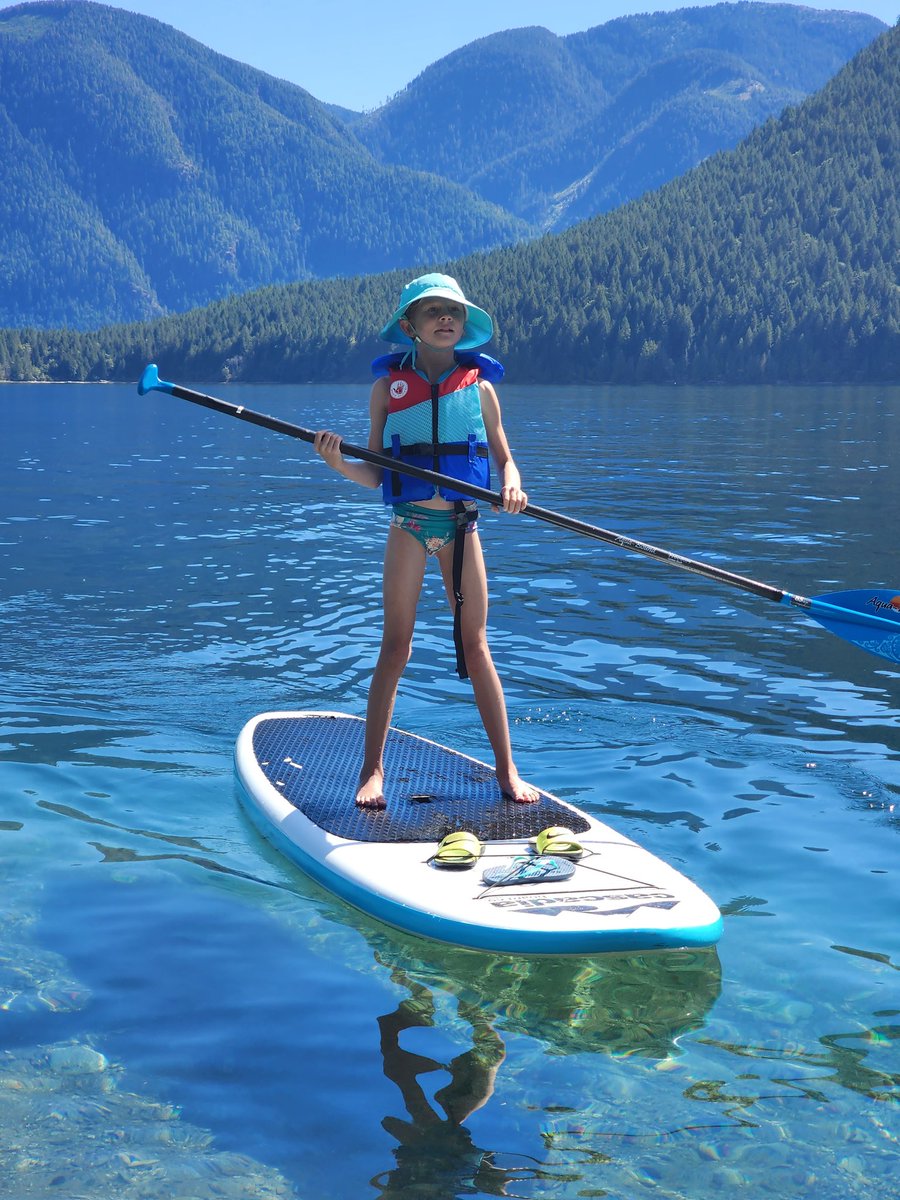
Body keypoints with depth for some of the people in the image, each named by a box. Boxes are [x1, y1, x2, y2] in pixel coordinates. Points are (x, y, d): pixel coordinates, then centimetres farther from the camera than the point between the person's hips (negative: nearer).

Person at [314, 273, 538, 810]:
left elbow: (504, 458, 8)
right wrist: (340, 463, -17)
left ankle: (507, 769, 11)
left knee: (475, 646, 4)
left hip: (462, 525, 1)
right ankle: (372, 770, 8)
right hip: (409, 524, -1)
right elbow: (375, 473, 2)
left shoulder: (479, 386, 4)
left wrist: (511, 484, -14)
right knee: (396, 648, 0)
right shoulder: (389, 386, 2)